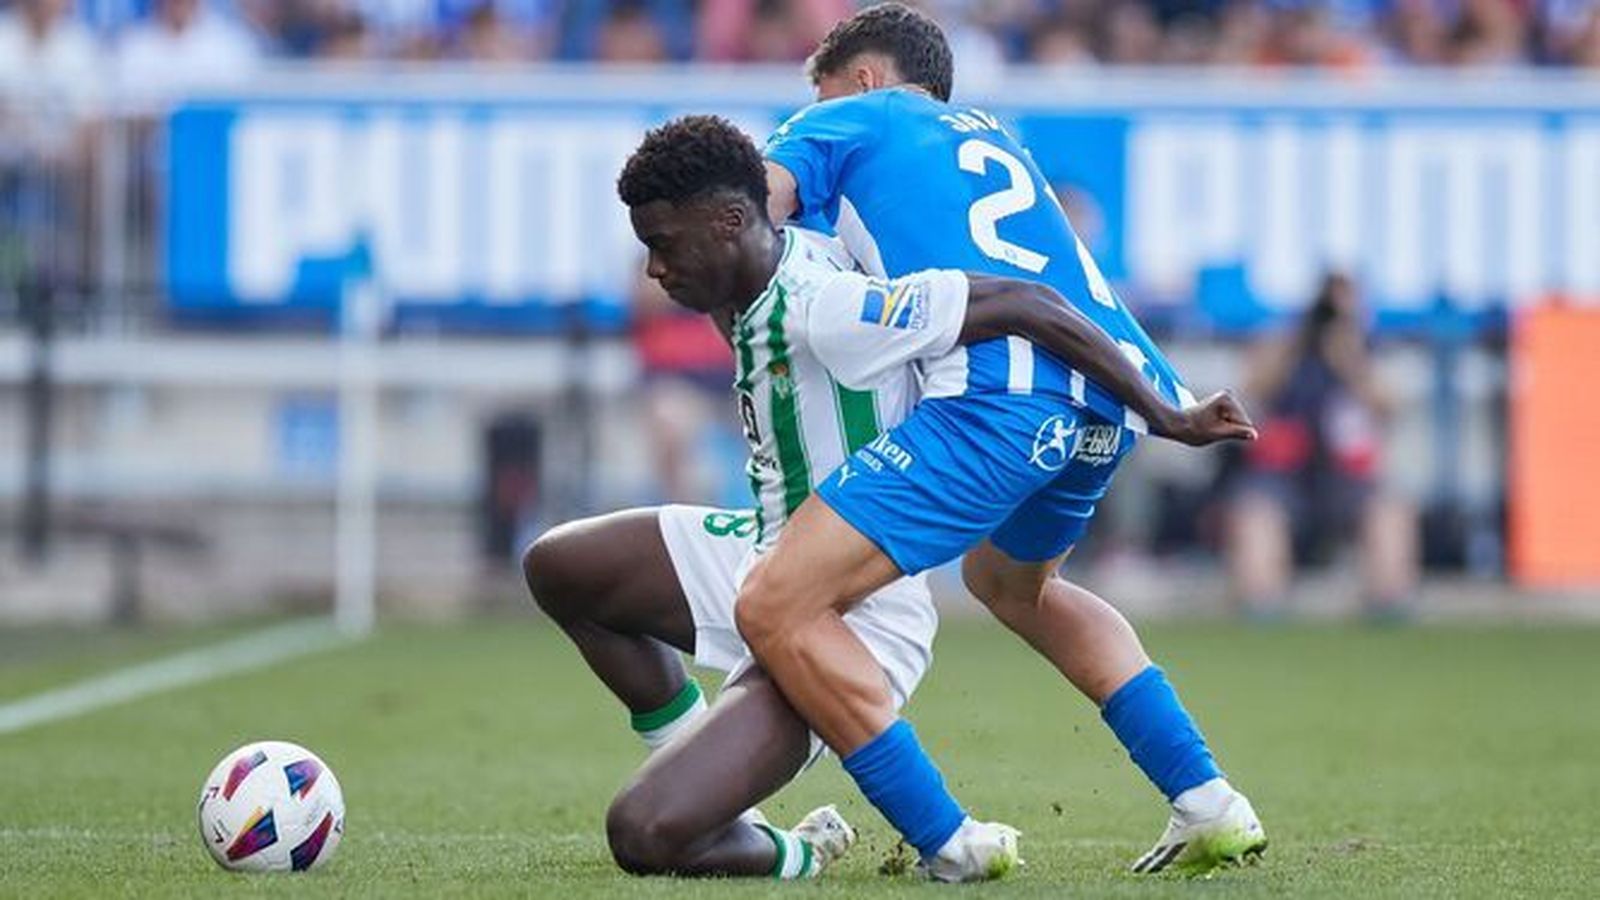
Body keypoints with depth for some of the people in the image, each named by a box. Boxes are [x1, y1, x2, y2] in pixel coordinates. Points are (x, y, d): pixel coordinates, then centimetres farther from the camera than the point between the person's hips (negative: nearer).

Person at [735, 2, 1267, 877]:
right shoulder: (989, 135, 37)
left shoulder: (849, 119, 18)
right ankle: (1208, 805, 27)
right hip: (1111, 405, 8)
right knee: (1011, 579, 37)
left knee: (774, 609, -7)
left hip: (998, 400, -8)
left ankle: (948, 845, -8)